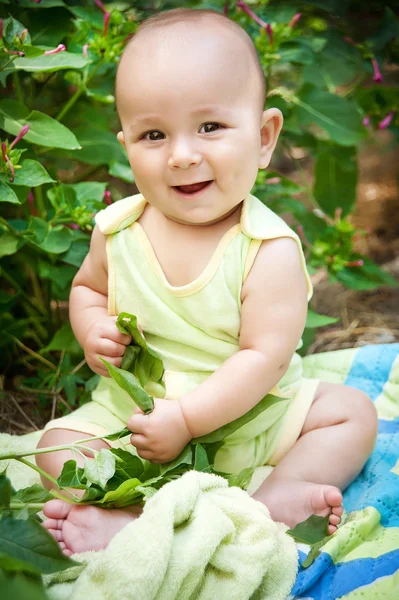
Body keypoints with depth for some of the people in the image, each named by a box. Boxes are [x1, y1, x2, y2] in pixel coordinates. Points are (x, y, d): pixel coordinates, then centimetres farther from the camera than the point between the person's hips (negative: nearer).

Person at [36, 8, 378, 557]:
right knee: (58, 444, -13)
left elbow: (264, 358, -23)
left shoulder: (270, 249, -20)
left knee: (352, 411, -13)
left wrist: (186, 417, -30)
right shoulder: (118, 230, -9)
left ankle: (272, 499, -30)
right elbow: (87, 285, 12)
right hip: (133, 416, 2)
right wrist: (93, 332, -10)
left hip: (248, 416, -2)